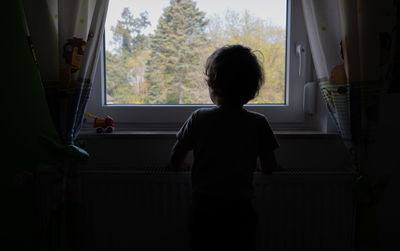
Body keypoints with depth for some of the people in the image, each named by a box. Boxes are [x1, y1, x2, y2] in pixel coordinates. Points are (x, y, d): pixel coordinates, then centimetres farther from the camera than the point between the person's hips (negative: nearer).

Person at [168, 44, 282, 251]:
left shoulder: (198, 119, -8)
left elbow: (175, 163, -1)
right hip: (241, 212, 0)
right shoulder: (258, 123, -6)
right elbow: (269, 168, 3)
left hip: (204, 212, 0)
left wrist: (187, 166, 21)